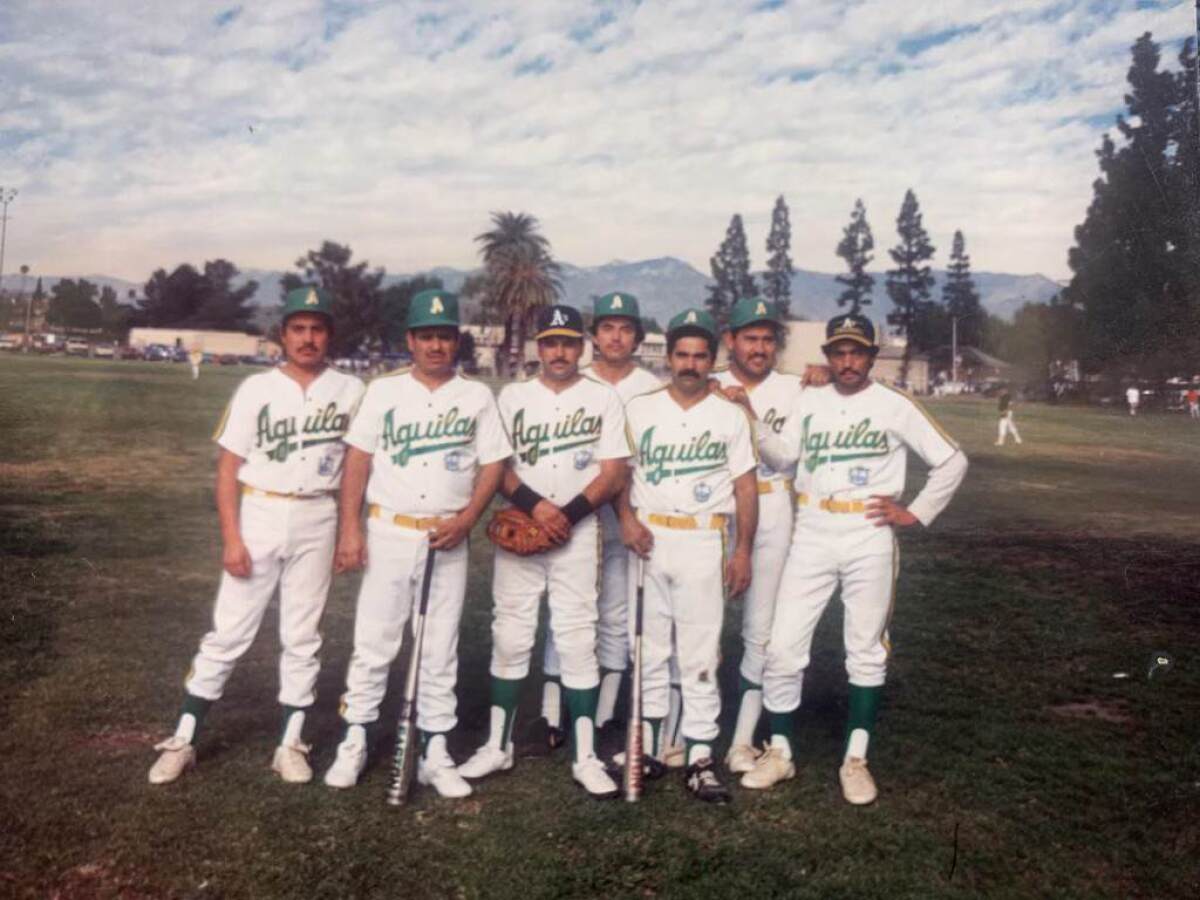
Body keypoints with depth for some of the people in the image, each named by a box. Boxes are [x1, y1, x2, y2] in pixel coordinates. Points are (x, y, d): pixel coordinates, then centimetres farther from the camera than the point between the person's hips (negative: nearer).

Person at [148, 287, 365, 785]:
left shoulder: (351, 391, 1)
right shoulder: (256, 389, -3)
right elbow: (228, 466, -3)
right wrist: (231, 538, -10)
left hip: (317, 521, 1)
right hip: (259, 515, -1)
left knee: (303, 637, 10)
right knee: (228, 633, 2)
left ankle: (291, 743, 20)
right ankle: (183, 740, 14)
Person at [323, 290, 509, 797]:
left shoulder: (477, 396, 5)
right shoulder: (384, 390, 4)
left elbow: (493, 465, 3)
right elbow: (358, 460, 2)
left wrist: (465, 520, -11)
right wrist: (350, 529, -6)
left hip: (447, 540, 1)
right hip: (388, 533, 0)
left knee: (441, 651, 7)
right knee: (373, 643, 3)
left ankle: (435, 753, 16)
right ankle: (355, 743, 17)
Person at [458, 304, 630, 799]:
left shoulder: (603, 398, 3)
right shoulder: (513, 396, 8)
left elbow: (612, 474, -3)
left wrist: (567, 514, -15)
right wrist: (536, 505, -15)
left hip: (578, 533, -1)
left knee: (577, 642, -1)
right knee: (510, 637, 6)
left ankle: (584, 757, 7)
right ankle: (498, 745, 19)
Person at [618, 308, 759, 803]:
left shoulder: (730, 416, 4)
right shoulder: (639, 409, 7)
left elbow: (746, 487, 4)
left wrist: (742, 551, -2)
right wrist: (626, 518, -7)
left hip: (704, 542, -1)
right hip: (647, 538, 2)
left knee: (701, 652, -2)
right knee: (648, 646, 9)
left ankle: (699, 757, 5)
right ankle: (648, 744, 21)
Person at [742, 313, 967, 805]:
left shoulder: (895, 406, -2)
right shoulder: (808, 402, 8)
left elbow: (952, 460, 1)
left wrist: (915, 513, -3)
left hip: (869, 541, -2)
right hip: (811, 538, 3)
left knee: (867, 650, 7)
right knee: (783, 646, 0)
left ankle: (856, 759, 21)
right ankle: (780, 751, 16)